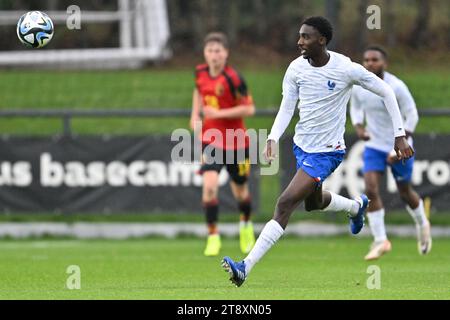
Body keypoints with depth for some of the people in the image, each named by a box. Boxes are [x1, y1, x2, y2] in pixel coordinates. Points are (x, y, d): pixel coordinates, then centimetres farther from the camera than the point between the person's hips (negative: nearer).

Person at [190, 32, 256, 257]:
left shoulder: (233, 78, -18)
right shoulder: (200, 72, -1)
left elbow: (249, 108, -17)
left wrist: (219, 113, -22)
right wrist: (195, 114, 10)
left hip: (235, 141, -3)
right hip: (211, 140, 3)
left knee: (240, 191, 13)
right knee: (209, 185, -18)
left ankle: (246, 225, 44)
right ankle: (213, 237, -12)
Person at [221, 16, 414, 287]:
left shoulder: (346, 69, -19)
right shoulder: (297, 68, -6)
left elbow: (386, 92, -8)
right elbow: (287, 107, 2)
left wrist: (400, 135, -8)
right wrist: (273, 138, -16)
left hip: (326, 151, -7)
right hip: (302, 145, 7)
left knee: (285, 203, -18)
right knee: (313, 202, 27)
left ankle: (246, 268, -21)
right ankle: (357, 205, 59)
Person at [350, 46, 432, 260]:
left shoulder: (396, 87, -20)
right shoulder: (358, 86, -7)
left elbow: (412, 116, -13)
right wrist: (358, 127, -8)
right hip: (374, 146, 3)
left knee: (405, 192, 12)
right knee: (371, 190, -15)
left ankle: (422, 225, 42)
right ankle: (380, 241, -7)